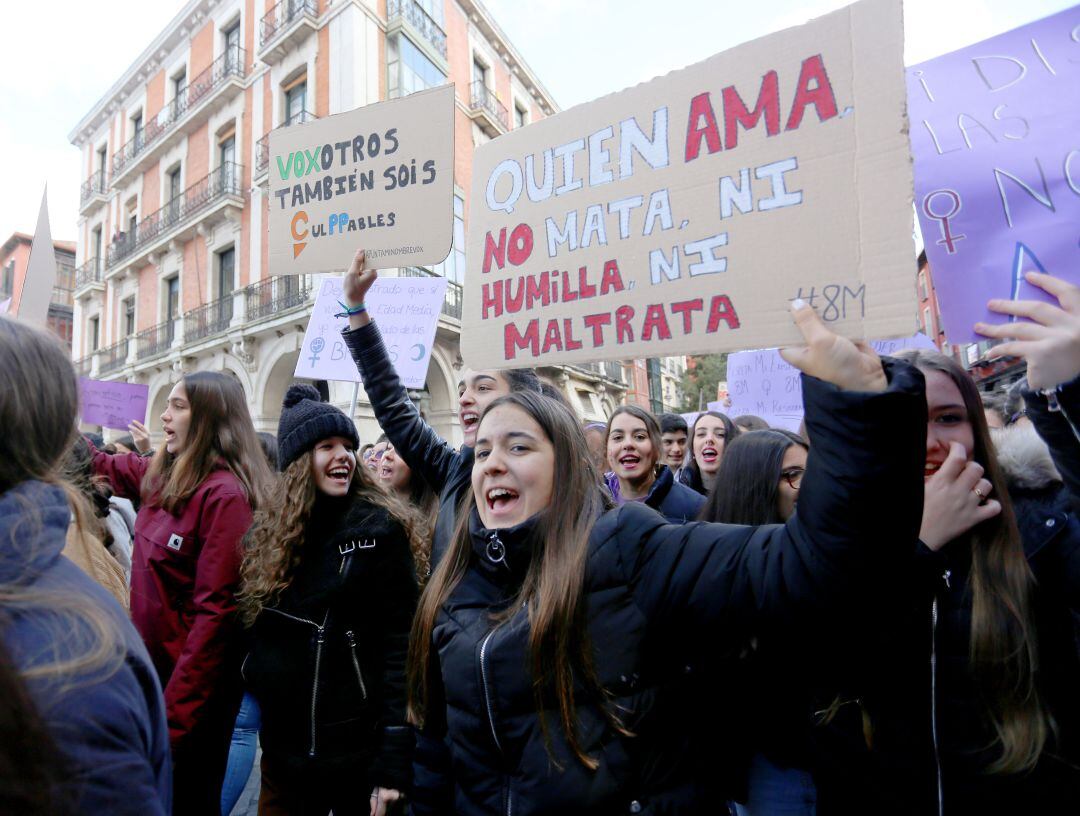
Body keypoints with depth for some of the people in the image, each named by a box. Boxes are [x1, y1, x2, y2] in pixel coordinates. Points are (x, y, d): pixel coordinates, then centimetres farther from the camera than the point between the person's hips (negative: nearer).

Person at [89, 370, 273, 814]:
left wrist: (174, 715, -22)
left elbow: (215, 610, -25)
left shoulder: (225, 495, -23)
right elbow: (108, 465, 24)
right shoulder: (163, 476, 2)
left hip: (195, 685, -8)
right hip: (155, 666, 8)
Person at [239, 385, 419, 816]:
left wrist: (394, 761, -15)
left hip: (358, 748, -4)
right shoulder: (266, 532, 3)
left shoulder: (379, 528, -10)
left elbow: (398, 645, -13)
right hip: (283, 747, 4)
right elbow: (251, 636, 9)